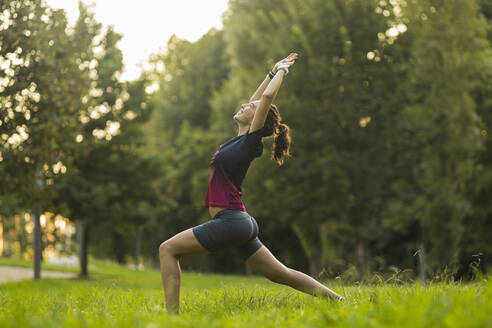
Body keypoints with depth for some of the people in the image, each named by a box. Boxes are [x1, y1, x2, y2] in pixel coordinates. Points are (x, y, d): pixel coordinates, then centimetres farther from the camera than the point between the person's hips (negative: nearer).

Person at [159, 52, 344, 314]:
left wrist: (282, 71, 0)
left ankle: (171, 314, -17)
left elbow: (266, 97, -13)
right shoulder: (241, 139, 15)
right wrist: (274, 71, 29)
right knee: (280, 274, 12)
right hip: (240, 223, 10)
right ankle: (338, 301, 16)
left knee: (167, 249, -11)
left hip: (231, 221, -10)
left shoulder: (251, 141, -7)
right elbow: (258, 97, 26)